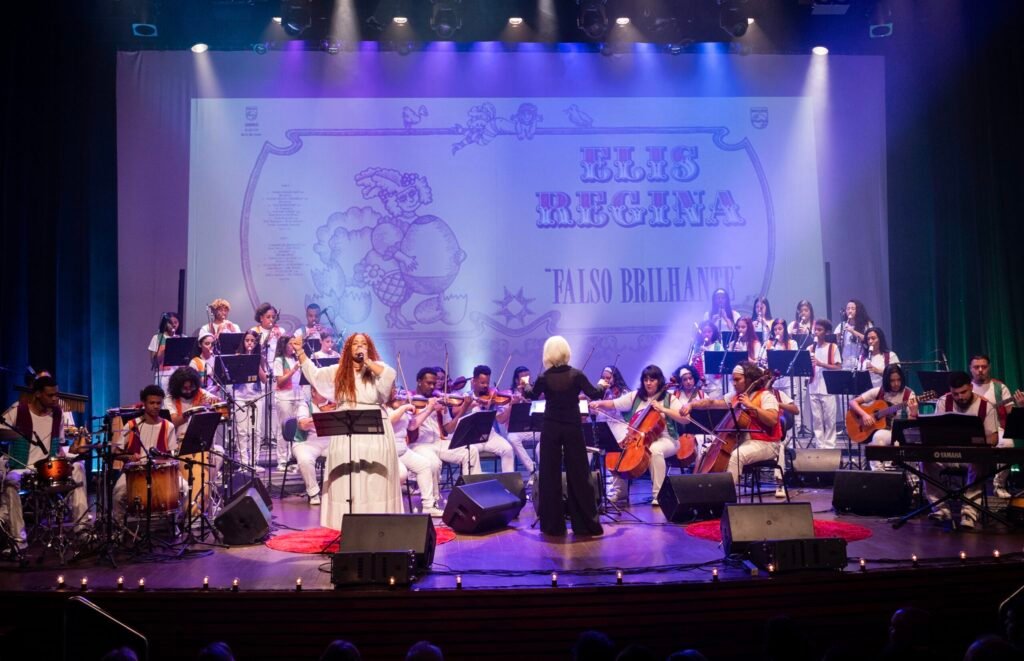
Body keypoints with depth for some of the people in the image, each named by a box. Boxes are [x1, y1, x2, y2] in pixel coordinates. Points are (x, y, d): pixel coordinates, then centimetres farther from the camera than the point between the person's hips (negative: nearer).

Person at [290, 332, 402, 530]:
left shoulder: (377, 369, 2)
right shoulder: (339, 371, 11)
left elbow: (391, 375, -18)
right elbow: (313, 373, 18)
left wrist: (368, 361, -17)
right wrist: (300, 352, 13)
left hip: (374, 431, -2)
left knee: (375, 479, -1)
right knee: (347, 479, 2)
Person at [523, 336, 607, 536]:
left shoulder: (544, 378, -4)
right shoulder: (576, 375, -7)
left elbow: (531, 395, 12)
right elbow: (595, 394, -7)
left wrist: (526, 386, 34)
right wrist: (601, 386, 14)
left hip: (550, 429, 0)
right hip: (573, 428, 0)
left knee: (550, 475, 6)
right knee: (578, 474, 5)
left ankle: (553, 524, 9)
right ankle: (586, 523, 6)